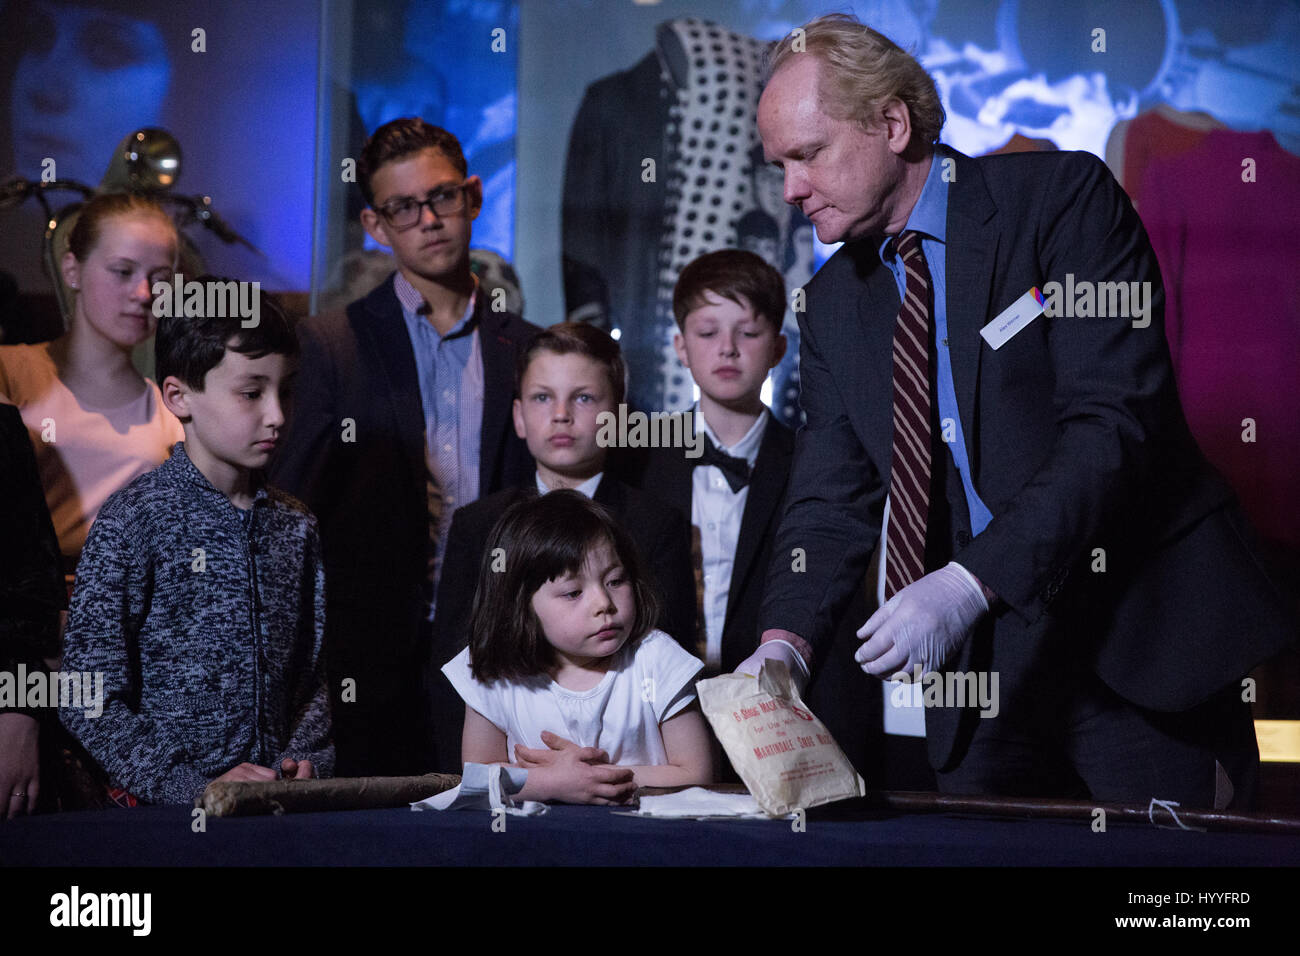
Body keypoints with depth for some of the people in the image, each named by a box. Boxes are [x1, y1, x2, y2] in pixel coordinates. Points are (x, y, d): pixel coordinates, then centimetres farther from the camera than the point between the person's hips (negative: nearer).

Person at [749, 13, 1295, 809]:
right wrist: (786, 638, -12)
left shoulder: (1063, 197, -9)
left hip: (1137, 644, -4)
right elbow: (833, 496, 8)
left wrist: (971, 582, -28)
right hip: (981, 663, 5)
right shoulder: (833, 303, 10)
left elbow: (1118, 421, -19)